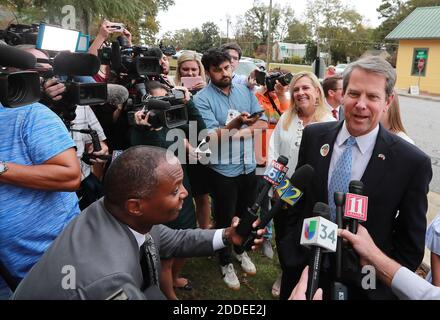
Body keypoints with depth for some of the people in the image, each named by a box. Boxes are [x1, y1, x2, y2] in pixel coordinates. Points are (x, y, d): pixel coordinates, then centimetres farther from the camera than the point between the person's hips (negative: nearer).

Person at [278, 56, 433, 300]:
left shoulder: (412, 163, -16)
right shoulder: (314, 136, -8)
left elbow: (411, 243, -6)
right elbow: (297, 197, 2)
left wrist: (383, 283, -6)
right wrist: (289, 250, 3)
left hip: (363, 285, -2)